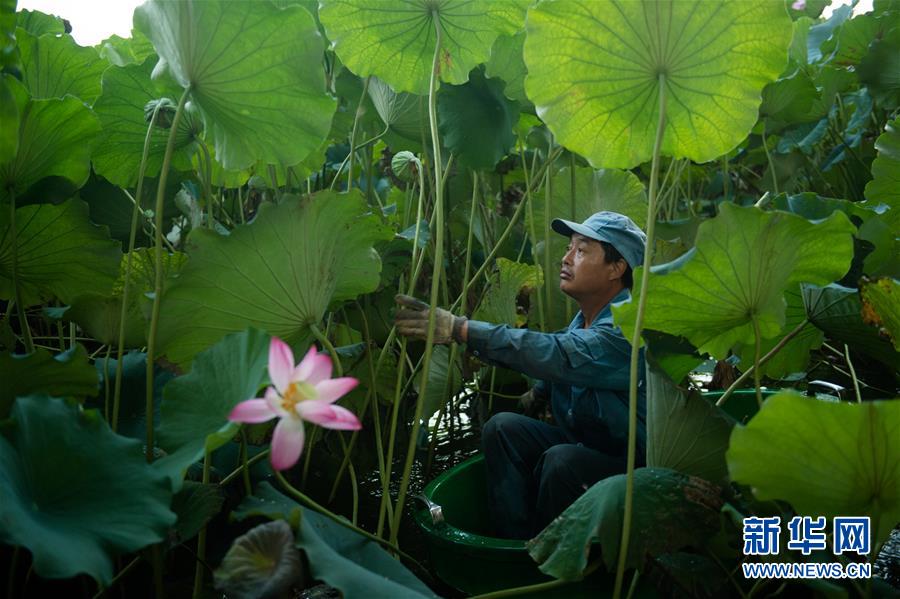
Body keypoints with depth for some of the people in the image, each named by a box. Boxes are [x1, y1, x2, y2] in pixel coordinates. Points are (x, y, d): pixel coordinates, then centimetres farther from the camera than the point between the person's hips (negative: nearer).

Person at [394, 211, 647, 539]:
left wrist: (459, 328, -43)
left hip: (625, 462, -8)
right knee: (503, 427, -9)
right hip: (580, 444, 8)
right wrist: (538, 392, 8)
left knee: (561, 460, -33)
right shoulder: (585, 318, 5)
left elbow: (558, 354, -39)